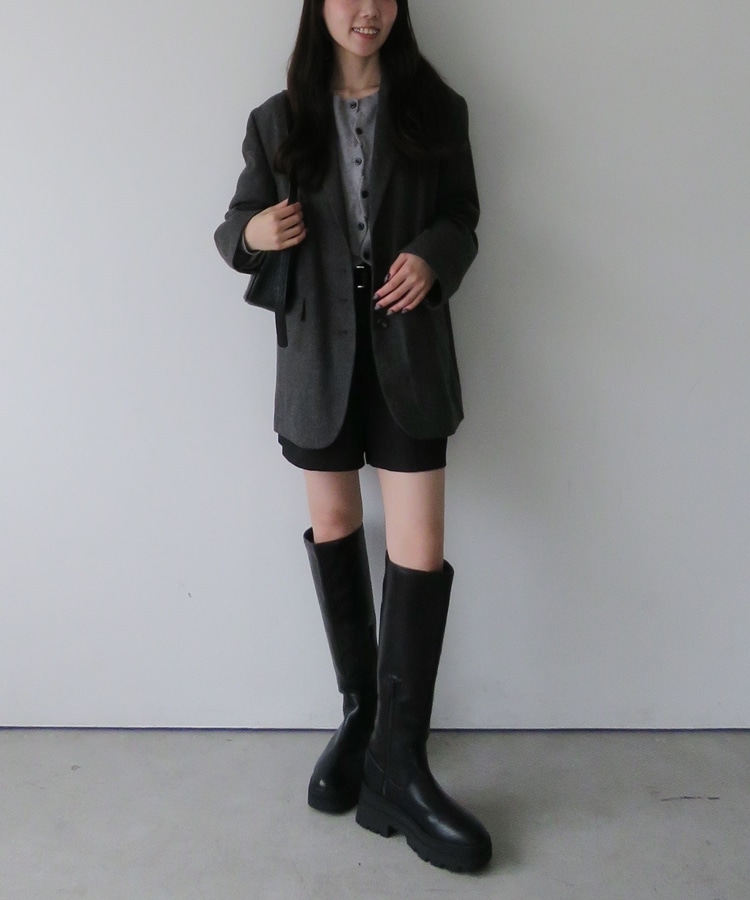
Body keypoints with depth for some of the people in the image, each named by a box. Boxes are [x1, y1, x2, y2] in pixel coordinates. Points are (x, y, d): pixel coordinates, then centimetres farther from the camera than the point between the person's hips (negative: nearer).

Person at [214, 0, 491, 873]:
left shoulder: (436, 110, 5)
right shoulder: (277, 121, 6)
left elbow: (462, 216, 9)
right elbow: (236, 226, 9)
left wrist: (433, 257, -14)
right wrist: (250, 232, -15)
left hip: (408, 350, -1)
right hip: (318, 350, 2)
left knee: (420, 551, -9)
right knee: (333, 527, 11)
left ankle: (398, 766, 3)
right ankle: (358, 712, 30)